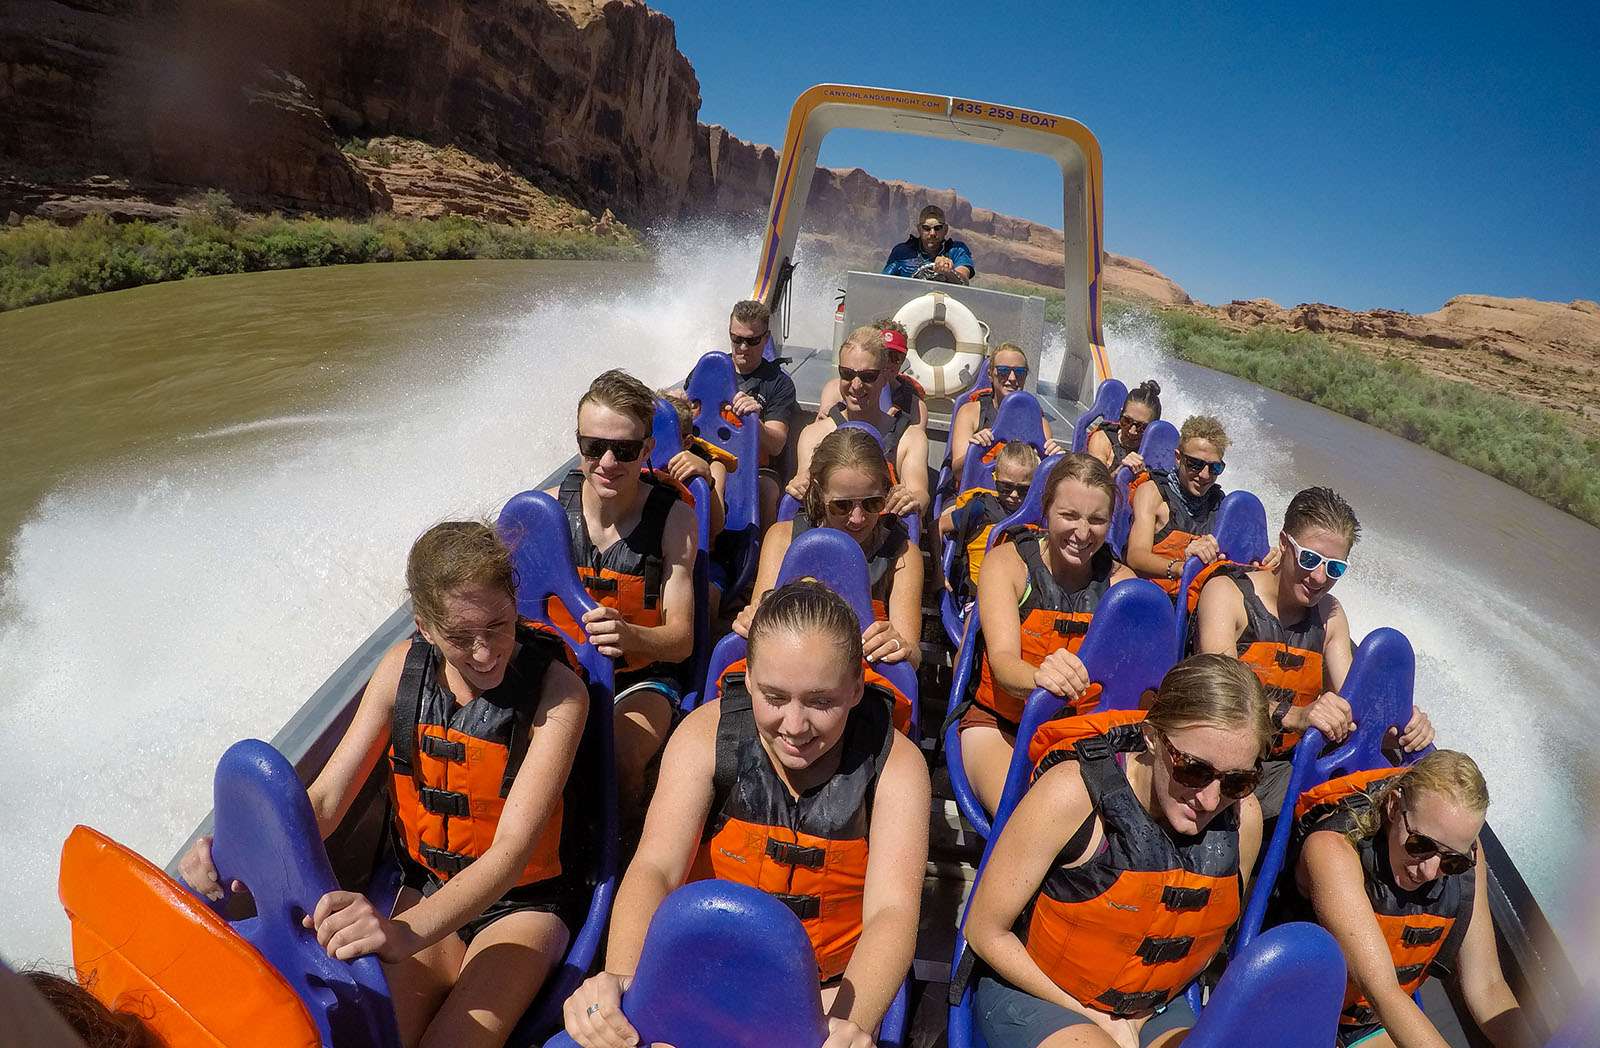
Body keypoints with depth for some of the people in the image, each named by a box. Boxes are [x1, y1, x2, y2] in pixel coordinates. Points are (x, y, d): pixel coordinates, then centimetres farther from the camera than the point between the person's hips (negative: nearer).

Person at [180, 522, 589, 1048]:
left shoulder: (558, 690, -23)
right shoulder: (404, 666, -8)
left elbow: (511, 852, -30)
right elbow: (325, 798, -6)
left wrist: (404, 934, -45)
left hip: (522, 903, -3)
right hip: (428, 887, 3)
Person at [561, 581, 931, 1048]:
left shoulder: (895, 763, -15)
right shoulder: (708, 733, -13)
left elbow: (892, 912, -25)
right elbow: (655, 869, -21)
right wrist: (620, 976, -41)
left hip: (835, 987, 0)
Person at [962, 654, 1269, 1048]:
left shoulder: (1243, 819, -12)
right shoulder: (1075, 791, -26)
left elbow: (1205, 940, 7)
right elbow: (986, 931, -17)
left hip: (1153, 1008, 4)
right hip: (1033, 990, -4)